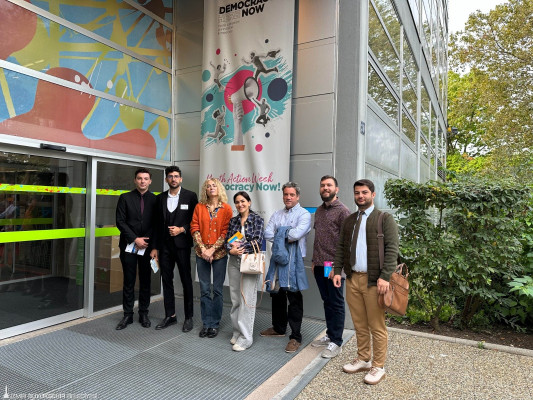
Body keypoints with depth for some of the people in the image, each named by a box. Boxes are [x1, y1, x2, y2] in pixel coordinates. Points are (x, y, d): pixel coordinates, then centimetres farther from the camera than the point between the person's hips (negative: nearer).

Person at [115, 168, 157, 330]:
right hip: (128, 245, -1)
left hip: (146, 245, 1)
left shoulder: (154, 199, 4)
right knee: (129, 282, 6)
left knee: (145, 281, 9)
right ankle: (128, 315, 18)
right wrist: (135, 239, -10)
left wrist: (146, 241, -7)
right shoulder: (125, 198, 3)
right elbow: (120, 222, -2)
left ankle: (143, 313, 21)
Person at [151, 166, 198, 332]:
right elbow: (157, 224, 11)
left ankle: (189, 317, 16)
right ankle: (170, 316, 23)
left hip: (182, 245, -4)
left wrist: (182, 229, -15)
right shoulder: (160, 198, 9)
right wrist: (155, 247, 8)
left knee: (186, 281, 4)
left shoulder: (190, 196, -2)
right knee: (166, 281, 9)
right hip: (164, 246, 4)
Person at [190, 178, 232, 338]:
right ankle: (206, 323, 19)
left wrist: (212, 249, -12)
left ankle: (215, 324, 18)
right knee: (204, 289, 6)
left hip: (219, 253, -1)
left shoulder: (226, 208, 0)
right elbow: (194, 228, 1)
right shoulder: (199, 207, 6)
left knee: (217, 289, 5)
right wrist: (203, 249, -9)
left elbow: (226, 232, -5)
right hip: (202, 253, 2)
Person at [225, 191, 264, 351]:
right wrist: (231, 249, -12)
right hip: (234, 262, 5)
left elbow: (258, 241, -11)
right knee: (235, 299, 10)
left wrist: (240, 246, -11)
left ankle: (246, 337, 5)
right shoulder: (233, 220, 11)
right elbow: (227, 240, 7)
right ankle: (237, 332, 24)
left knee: (247, 299, -4)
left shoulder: (257, 219, -2)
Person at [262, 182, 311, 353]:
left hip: (293, 261, -6)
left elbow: (297, 234, -21)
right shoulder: (277, 215, 14)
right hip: (277, 258, 6)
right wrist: (286, 237, -10)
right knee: (276, 294, 17)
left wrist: (279, 235, -6)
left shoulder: (304, 214, -4)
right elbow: (268, 234, 2)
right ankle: (278, 328, 36)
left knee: (294, 298, -1)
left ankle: (295, 336, 10)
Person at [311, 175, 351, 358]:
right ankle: (329, 334, 30)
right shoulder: (319, 210, 13)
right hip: (319, 265, 7)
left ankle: (336, 342, 14)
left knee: (336, 304, 3)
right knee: (327, 301, 17)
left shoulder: (342, 211, -9)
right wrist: (314, 260, 15)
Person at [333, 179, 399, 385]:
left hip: (374, 280, -5)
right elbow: (341, 248, 16)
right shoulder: (349, 221, 14)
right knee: (359, 325, 15)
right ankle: (363, 360, 31)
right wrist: (337, 271, 6)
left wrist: (385, 277, -18)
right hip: (352, 279, 5)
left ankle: (378, 367, 19)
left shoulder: (385, 219, -3)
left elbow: (392, 249, -11)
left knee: (377, 327, 4)